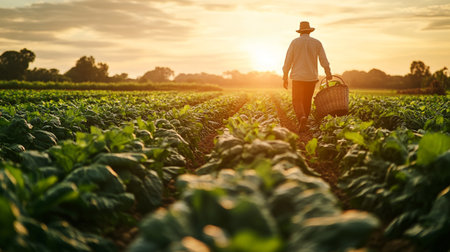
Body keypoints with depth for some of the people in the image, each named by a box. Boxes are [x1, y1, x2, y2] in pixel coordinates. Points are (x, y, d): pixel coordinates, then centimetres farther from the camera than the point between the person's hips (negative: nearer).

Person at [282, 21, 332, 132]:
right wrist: (328, 74, 10)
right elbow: (324, 61, 1)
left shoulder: (295, 42, 0)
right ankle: (303, 124, 19)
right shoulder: (317, 43, 4)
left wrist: (285, 78, 3)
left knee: (297, 101, -1)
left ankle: (302, 118, -28)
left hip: (298, 77, -2)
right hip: (312, 77, 2)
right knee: (307, 101, 14)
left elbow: (288, 61, -2)